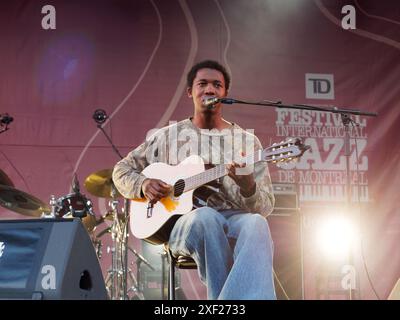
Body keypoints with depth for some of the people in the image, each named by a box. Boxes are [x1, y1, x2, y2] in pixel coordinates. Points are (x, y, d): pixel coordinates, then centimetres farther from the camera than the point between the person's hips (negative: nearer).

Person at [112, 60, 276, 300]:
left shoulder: (248, 141, 11)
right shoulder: (168, 136, 14)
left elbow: (266, 207, 5)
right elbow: (122, 170, 21)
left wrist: (247, 186, -19)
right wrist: (144, 184, -2)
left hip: (234, 220, 1)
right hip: (182, 223, 0)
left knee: (256, 224, -37)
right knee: (206, 216, -38)